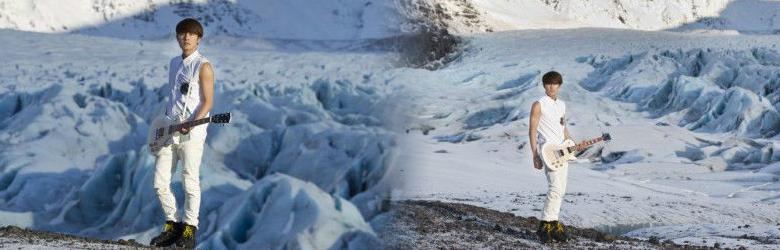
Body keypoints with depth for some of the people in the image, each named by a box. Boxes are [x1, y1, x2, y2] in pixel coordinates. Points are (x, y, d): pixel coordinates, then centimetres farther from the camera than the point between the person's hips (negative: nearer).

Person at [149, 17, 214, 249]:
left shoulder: (203, 66, -4)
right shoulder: (174, 63, 17)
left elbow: (207, 102, -9)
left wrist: (191, 123, -21)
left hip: (191, 132, -7)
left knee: (190, 181, -5)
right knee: (160, 182, 3)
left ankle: (189, 229, 3)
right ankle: (172, 225, 16)